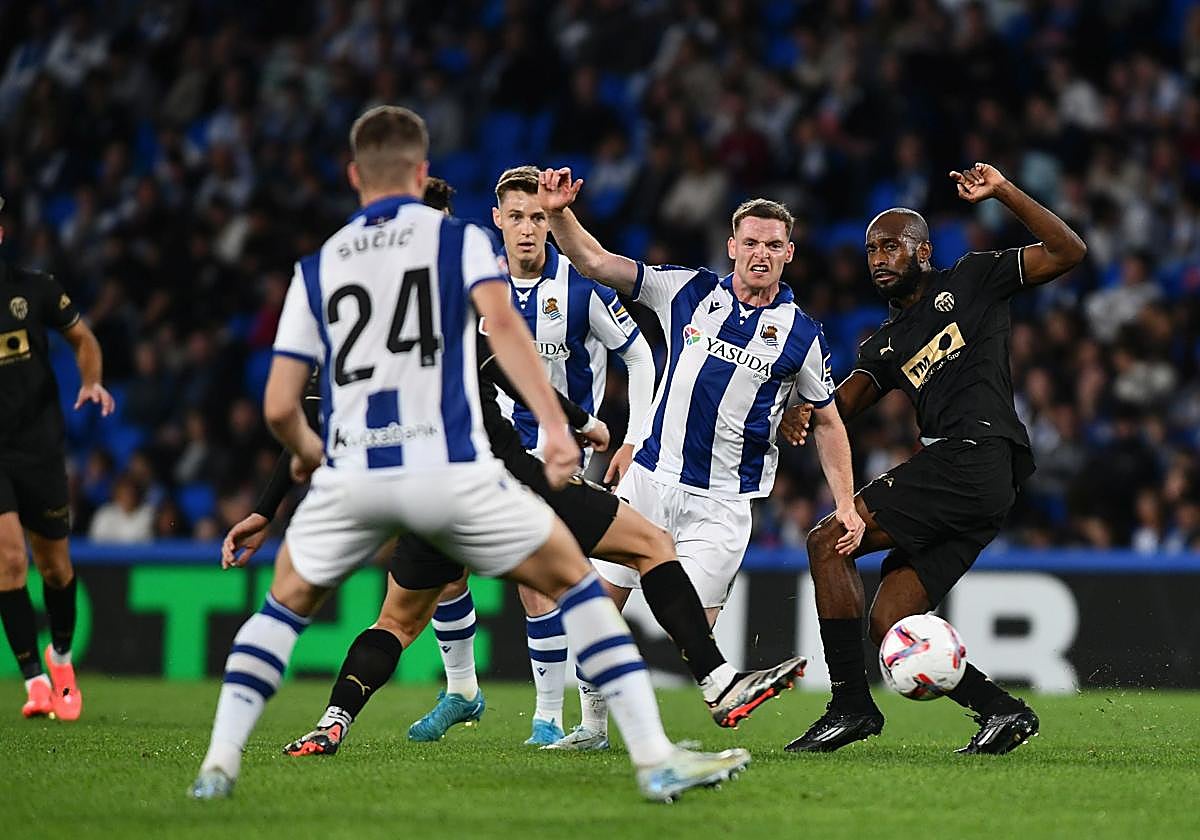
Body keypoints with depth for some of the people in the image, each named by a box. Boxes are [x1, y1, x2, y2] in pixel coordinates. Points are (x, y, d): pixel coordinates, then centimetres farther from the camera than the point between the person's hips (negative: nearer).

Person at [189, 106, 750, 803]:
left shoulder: (317, 266, 15)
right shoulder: (460, 238, 8)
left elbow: (279, 407, 13)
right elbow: (502, 323, -13)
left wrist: (308, 455, 34)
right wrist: (555, 424, -20)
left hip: (351, 477, 2)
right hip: (452, 471, -2)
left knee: (285, 606, 26)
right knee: (576, 583, 12)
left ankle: (219, 762, 11)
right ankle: (655, 758, 3)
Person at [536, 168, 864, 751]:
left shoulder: (800, 335, -1)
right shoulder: (690, 292, 1)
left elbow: (826, 421, 9)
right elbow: (596, 262, -3)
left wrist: (845, 502, 2)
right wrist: (559, 213, -20)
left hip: (722, 501, -2)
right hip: (649, 478, 2)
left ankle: (726, 690, 18)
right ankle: (593, 724, 19)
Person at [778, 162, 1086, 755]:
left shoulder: (969, 282, 9)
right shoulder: (885, 345, 27)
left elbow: (1068, 252, 1)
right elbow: (840, 405, 14)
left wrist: (1002, 192, -9)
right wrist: (801, 412, -10)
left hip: (975, 456, -8)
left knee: (828, 542, -13)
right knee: (890, 627, 1)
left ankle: (851, 704, -16)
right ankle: (1002, 710, 3)